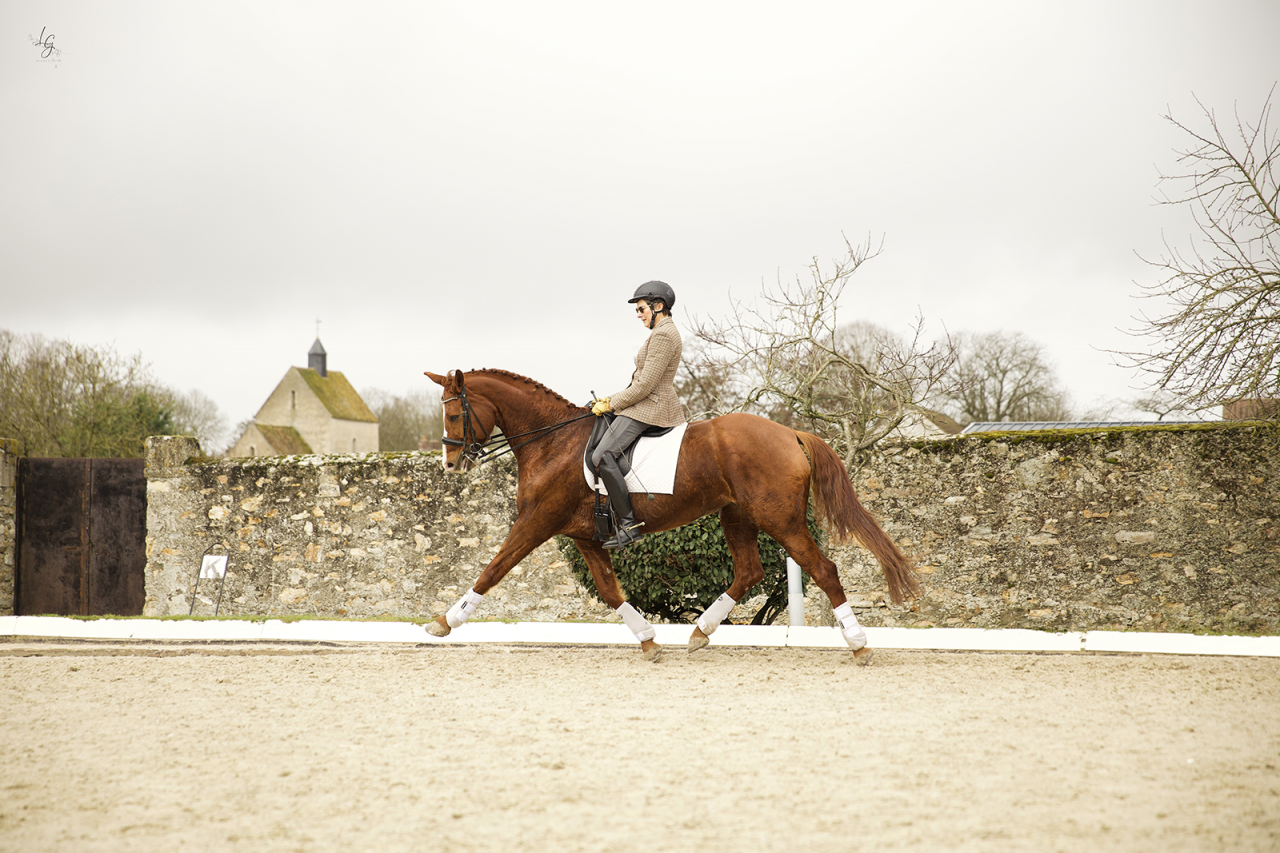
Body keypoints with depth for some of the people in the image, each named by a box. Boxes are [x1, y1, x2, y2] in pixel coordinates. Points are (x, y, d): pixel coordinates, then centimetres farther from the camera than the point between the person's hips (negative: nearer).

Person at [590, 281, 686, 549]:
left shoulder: (662, 335, -17)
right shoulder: (664, 332, 17)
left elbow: (645, 385, -20)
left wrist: (612, 404, -10)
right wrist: (614, 398, 15)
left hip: (649, 407, -11)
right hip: (655, 404, 11)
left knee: (602, 456, -22)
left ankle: (629, 524, -25)